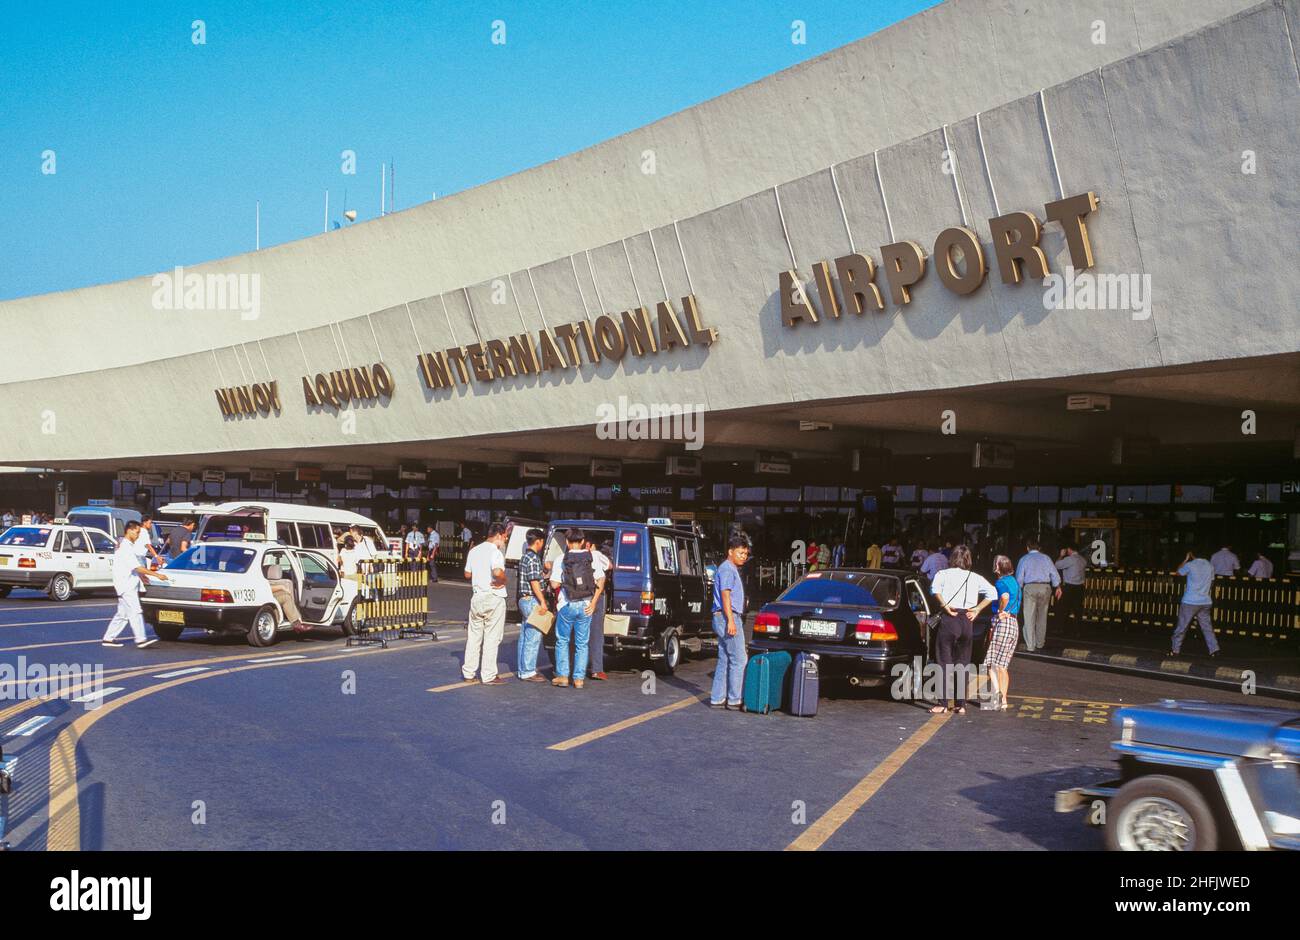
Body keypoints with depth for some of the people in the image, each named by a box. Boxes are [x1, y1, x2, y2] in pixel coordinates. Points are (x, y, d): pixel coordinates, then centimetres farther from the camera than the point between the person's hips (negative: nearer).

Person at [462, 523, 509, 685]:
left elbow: (467, 574, 16)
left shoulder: (473, 551, 9)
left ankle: (468, 673, 17)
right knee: (492, 638, 0)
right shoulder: (495, 552, -16)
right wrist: (503, 581, -15)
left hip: (477, 597, 7)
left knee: (474, 636, 14)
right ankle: (489, 676, 3)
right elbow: (497, 572, -33)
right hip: (494, 599, -7)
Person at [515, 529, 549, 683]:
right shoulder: (533, 559, -16)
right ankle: (528, 672, -6)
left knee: (524, 636, 14)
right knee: (533, 637, -7)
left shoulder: (524, 557, 15)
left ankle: (522, 670, 19)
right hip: (532, 601, -11)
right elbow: (534, 582, -20)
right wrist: (542, 602, -20)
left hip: (524, 600, 11)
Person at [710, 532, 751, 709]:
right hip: (727, 617, -10)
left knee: (724, 660, 10)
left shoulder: (732, 569, 21)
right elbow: (725, 595, -18)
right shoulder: (727, 569, -11)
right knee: (739, 660, -8)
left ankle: (717, 698, 11)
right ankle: (734, 699, -6)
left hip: (728, 618, 10)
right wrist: (731, 620, -23)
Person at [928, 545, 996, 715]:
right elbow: (992, 592, 2)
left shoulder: (943, 574, 2)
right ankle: (961, 704, 13)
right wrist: (977, 609, 3)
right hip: (966, 620, 3)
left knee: (945, 661, 1)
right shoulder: (974, 577, 11)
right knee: (962, 663, 11)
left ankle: (943, 703, -2)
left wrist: (944, 605, -11)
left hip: (948, 619, -3)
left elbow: (935, 588, -19)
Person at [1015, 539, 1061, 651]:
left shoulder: (1024, 559, 4)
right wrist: (1058, 587, 13)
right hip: (1045, 587, 3)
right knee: (1042, 617, 14)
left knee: (1029, 618, -1)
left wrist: (1019, 590, 12)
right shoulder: (1046, 558, 9)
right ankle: (1040, 643, 22)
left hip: (1030, 587, -2)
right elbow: (1054, 573, 4)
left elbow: (1019, 578, 1)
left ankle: (1030, 646, -4)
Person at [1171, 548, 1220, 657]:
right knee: (1207, 626, 10)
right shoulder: (1210, 566, 5)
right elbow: (1211, 583, 16)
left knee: (1182, 626, 4)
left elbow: (1177, 573, 7)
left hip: (1190, 602, -4)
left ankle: (1175, 650, 8)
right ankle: (1214, 649, 5)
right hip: (1205, 602, 4)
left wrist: (1185, 560, 13)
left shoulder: (1190, 565, -10)